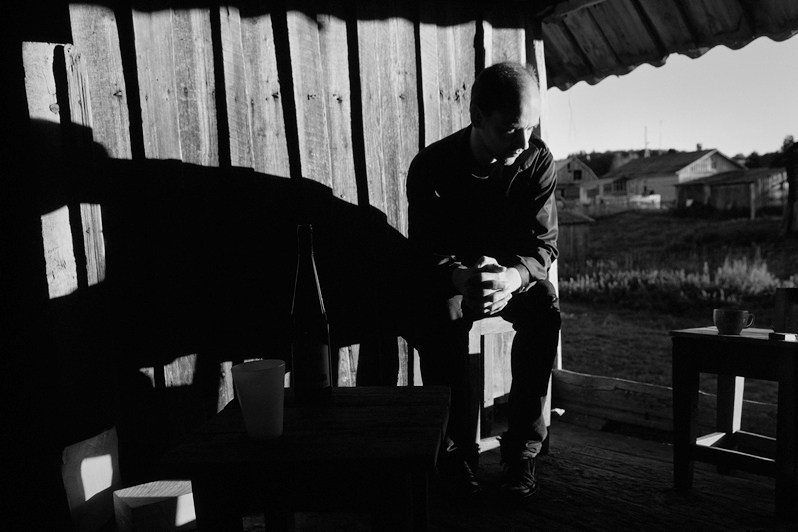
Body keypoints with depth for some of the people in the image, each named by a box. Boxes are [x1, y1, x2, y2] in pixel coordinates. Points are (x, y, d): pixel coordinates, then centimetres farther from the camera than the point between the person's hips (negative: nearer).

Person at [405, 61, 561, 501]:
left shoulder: (537, 162, -12)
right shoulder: (432, 166, -16)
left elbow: (543, 245, -14)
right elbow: (423, 250, -18)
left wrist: (514, 277, -39)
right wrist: (459, 278, -42)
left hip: (513, 277, 2)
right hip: (449, 279, -1)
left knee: (544, 308, -31)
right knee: (437, 316, -34)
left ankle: (522, 447, -19)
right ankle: (457, 448, -19)